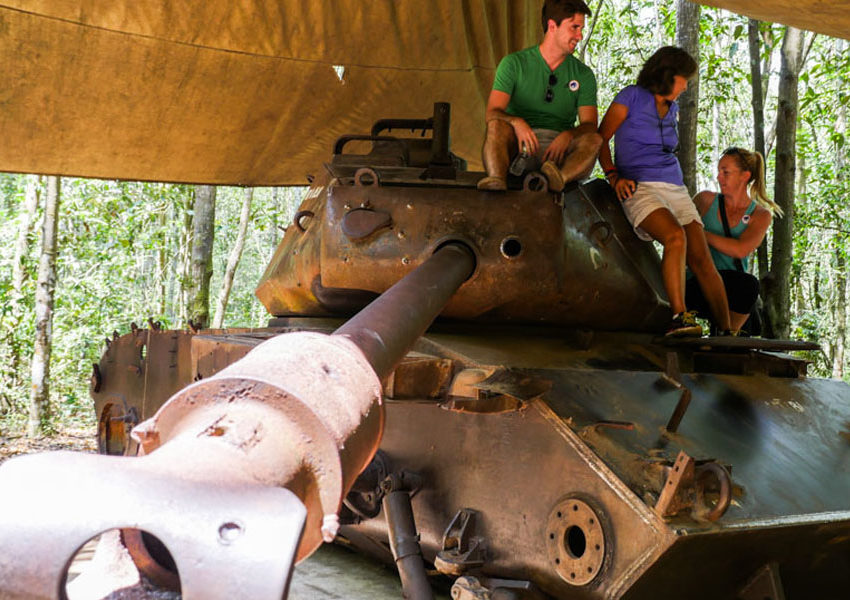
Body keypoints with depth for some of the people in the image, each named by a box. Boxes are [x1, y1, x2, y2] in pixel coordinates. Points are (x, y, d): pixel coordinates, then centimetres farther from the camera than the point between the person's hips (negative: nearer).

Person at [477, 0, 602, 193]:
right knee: (497, 125, -31)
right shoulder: (514, 63, 5)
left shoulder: (583, 74, 13)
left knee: (594, 140, -28)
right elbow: (492, 113, -7)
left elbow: (589, 124, 2)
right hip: (518, 145, -2)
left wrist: (568, 135, -23)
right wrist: (517, 123, -31)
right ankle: (498, 180, -59)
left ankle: (557, 179, -58)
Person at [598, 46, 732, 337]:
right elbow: (601, 138, 2)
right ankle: (678, 317, -33)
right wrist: (614, 176, -9)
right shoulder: (631, 97, 1)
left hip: (675, 188, 7)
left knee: (702, 260, -8)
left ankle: (726, 330, -11)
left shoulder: (672, 107, 21)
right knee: (676, 237, -33)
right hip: (640, 188, -6)